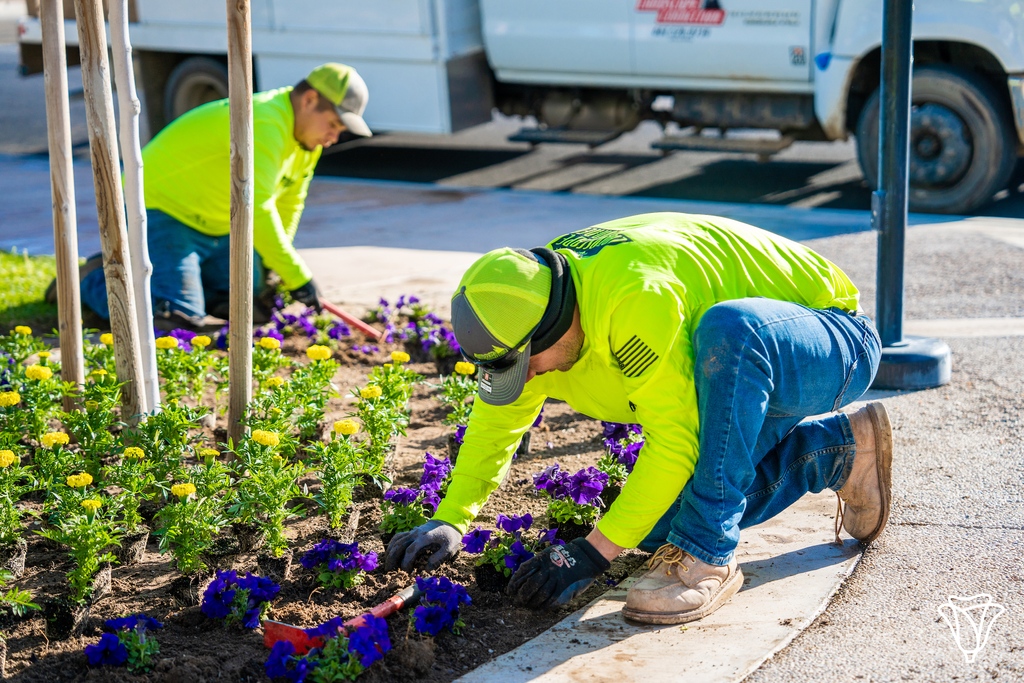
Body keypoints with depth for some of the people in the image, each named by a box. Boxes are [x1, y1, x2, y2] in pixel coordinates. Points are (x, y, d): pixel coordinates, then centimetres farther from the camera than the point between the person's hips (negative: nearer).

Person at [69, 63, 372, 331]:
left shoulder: (305, 132, 3)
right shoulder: (265, 123, -29)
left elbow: (288, 203, 15)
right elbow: (255, 207, -35)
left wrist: (270, 266, 11)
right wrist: (297, 275, -32)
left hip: (215, 229, 10)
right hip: (162, 212, -10)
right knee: (179, 318, -22)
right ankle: (95, 278, 3)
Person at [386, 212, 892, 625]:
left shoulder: (636, 298, -38)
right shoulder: (527, 301, -10)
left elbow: (673, 441, -34)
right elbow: (498, 415, 4)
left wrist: (593, 553, -31)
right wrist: (449, 521, -7)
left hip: (835, 346, -9)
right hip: (745, 368, 9)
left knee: (728, 327, -42)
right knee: (657, 526, 0)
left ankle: (706, 558, -28)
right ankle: (842, 448, 16)